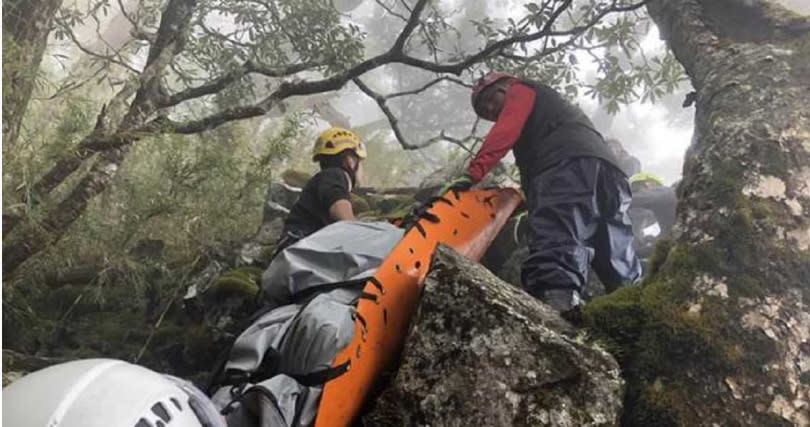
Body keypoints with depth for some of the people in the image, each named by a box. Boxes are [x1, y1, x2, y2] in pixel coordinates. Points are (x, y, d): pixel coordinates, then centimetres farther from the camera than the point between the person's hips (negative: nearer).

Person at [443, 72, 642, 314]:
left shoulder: (521, 91, 23)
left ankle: (557, 297, -48)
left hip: (568, 163, -9)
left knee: (555, 233, -28)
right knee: (613, 251, 5)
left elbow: (503, 134, 2)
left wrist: (472, 174, -8)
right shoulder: (550, 108, 47)